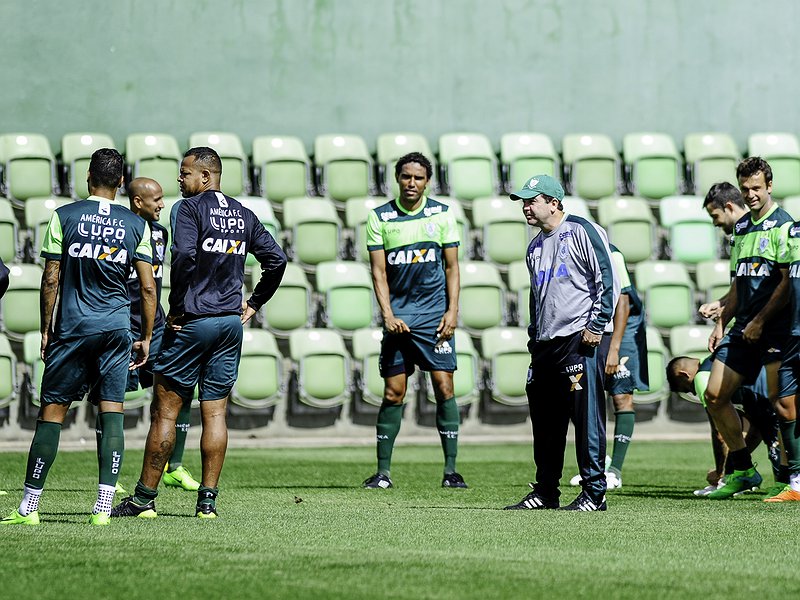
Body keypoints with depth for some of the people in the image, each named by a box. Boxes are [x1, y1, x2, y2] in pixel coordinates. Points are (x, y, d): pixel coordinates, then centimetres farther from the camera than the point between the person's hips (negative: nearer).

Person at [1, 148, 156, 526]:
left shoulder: (64, 216, -2)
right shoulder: (136, 225, 4)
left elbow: (51, 279, -2)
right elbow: (148, 287, 3)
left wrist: (46, 329, 8)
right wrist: (146, 338, 11)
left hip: (72, 328, -1)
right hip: (116, 328, 1)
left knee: (52, 412, 3)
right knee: (112, 411, 2)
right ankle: (103, 507, -4)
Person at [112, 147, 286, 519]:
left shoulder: (191, 208, -8)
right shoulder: (243, 215, 12)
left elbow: (184, 256, -22)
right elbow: (276, 259, 13)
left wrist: (176, 307, -13)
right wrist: (253, 303, 18)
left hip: (192, 321, -6)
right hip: (231, 322, 6)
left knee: (164, 409, 0)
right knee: (215, 412, 7)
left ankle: (144, 499, 3)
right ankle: (208, 500, 5)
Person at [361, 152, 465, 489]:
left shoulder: (442, 214, 4)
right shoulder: (380, 218, 3)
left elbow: (452, 266, 7)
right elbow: (378, 271, 2)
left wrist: (452, 310, -3)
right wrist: (387, 315, -9)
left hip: (435, 315, 0)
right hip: (398, 317, 0)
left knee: (444, 388, -6)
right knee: (393, 394, 1)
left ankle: (450, 470, -1)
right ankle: (383, 471, 7)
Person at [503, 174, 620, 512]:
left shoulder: (582, 231, -4)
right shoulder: (535, 247, 20)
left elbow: (609, 280, -9)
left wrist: (597, 325, -14)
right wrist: (534, 338, 23)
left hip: (582, 337, -8)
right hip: (545, 343, 8)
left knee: (586, 416, -9)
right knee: (544, 420, 9)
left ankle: (594, 493, -5)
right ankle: (545, 493, 18)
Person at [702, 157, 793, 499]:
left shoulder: (783, 224, -7)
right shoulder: (741, 227, 17)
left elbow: (788, 282, -13)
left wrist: (760, 321, -14)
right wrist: (721, 323, 17)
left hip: (775, 327, -8)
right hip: (743, 328, 8)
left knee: (778, 400, -10)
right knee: (715, 395, 4)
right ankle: (742, 471, 13)